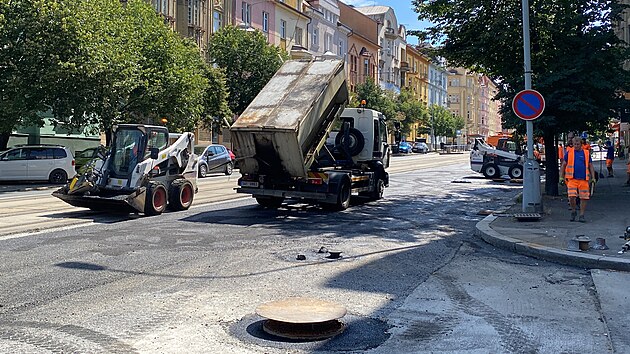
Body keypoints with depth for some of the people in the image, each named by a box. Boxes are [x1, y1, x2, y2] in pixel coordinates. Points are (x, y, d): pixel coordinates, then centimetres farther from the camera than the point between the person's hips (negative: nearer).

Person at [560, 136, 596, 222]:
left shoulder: (586, 153, 10)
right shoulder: (569, 153, 7)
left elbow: (590, 166, 15)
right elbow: (563, 165, 12)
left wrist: (593, 177, 8)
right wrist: (561, 177, 6)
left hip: (584, 179, 1)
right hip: (572, 179, -1)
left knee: (584, 198, 1)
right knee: (571, 196, -11)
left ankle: (581, 215, 12)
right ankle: (573, 211, 14)